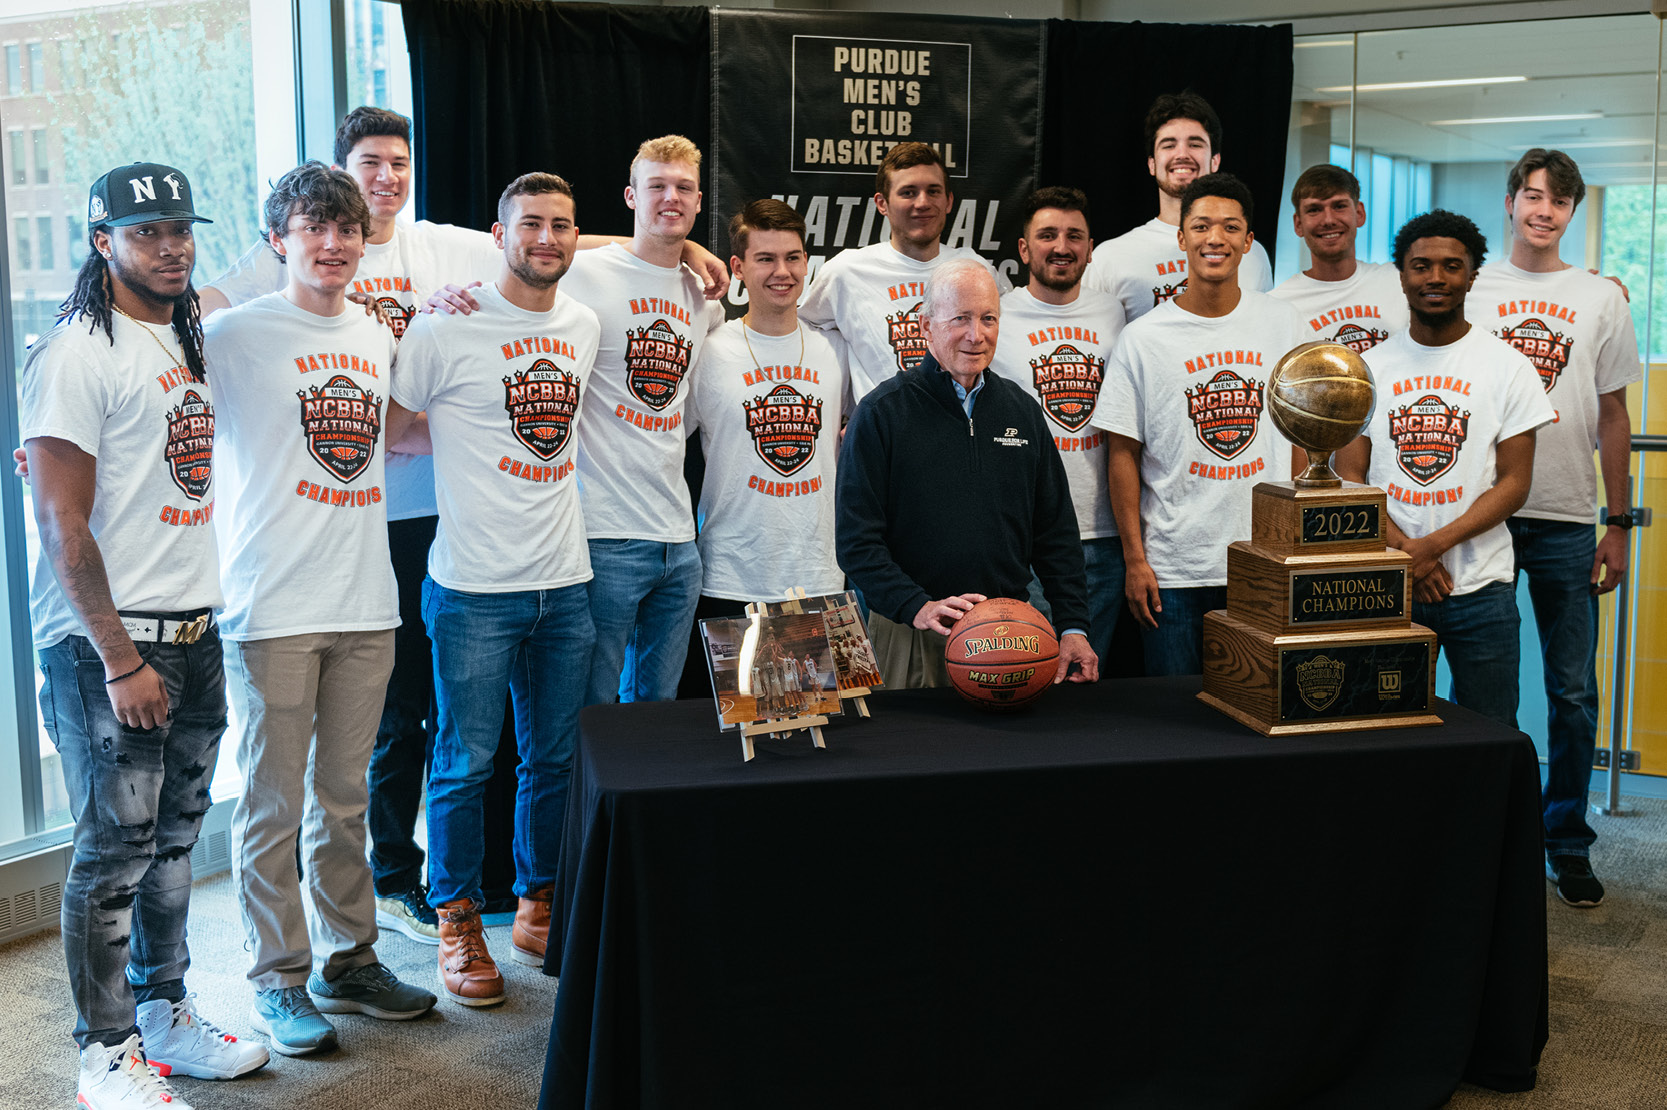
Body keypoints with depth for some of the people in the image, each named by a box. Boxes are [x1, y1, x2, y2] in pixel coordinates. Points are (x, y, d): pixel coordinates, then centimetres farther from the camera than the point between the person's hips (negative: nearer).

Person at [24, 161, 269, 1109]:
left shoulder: (188, 342, 14)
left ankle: (165, 1013, 30)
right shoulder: (78, 355, -11)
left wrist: (198, 621, 12)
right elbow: (62, 524, -15)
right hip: (109, 643, -7)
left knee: (176, 836, 15)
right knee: (116, 850, 0)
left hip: (194, 634, 8)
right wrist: (120, 660, -17)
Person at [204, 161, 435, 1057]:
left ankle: (349, 959, 27)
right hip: (273, 610, -5)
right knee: (273, 806, 3)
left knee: (343, 799, 15)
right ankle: (278, 979, 16)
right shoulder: (235, 333, -5)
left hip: (365, 606, 5)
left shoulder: (377, 338, 13)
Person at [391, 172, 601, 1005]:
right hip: (474, 589, -5)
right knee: (465, 764, 2)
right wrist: (457, 440, -3)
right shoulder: (447, 328, -8)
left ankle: (539, 908, 30)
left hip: (564, 584, 6)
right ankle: (459, 925, 18)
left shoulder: (585, 326, 10)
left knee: (555, 757, 14)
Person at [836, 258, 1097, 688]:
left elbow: (1056, 532, 13)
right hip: (913, 638, -4)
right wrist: (916, 608, -22)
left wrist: (1073, 626, 4)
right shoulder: (882, 413, -5)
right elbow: (856, 539, -9)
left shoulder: (1022, 411, 10)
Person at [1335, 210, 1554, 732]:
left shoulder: (1507, 366, 3)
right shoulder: (1369, 366, 7)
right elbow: (1349, 477, 3)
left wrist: (1433, 545, -15)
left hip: (1481, 588, -1)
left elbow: (1514, 483, -2)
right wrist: (1403, 551, -11)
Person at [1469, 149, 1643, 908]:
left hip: (1567, 521, 1)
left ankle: (1568, 845, 16)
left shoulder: (1601, 299, 8)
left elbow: (1613, 417, 9)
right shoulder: (1469, 291, 6)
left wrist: (1618, 524, 4)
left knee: (1573, 693, 4)